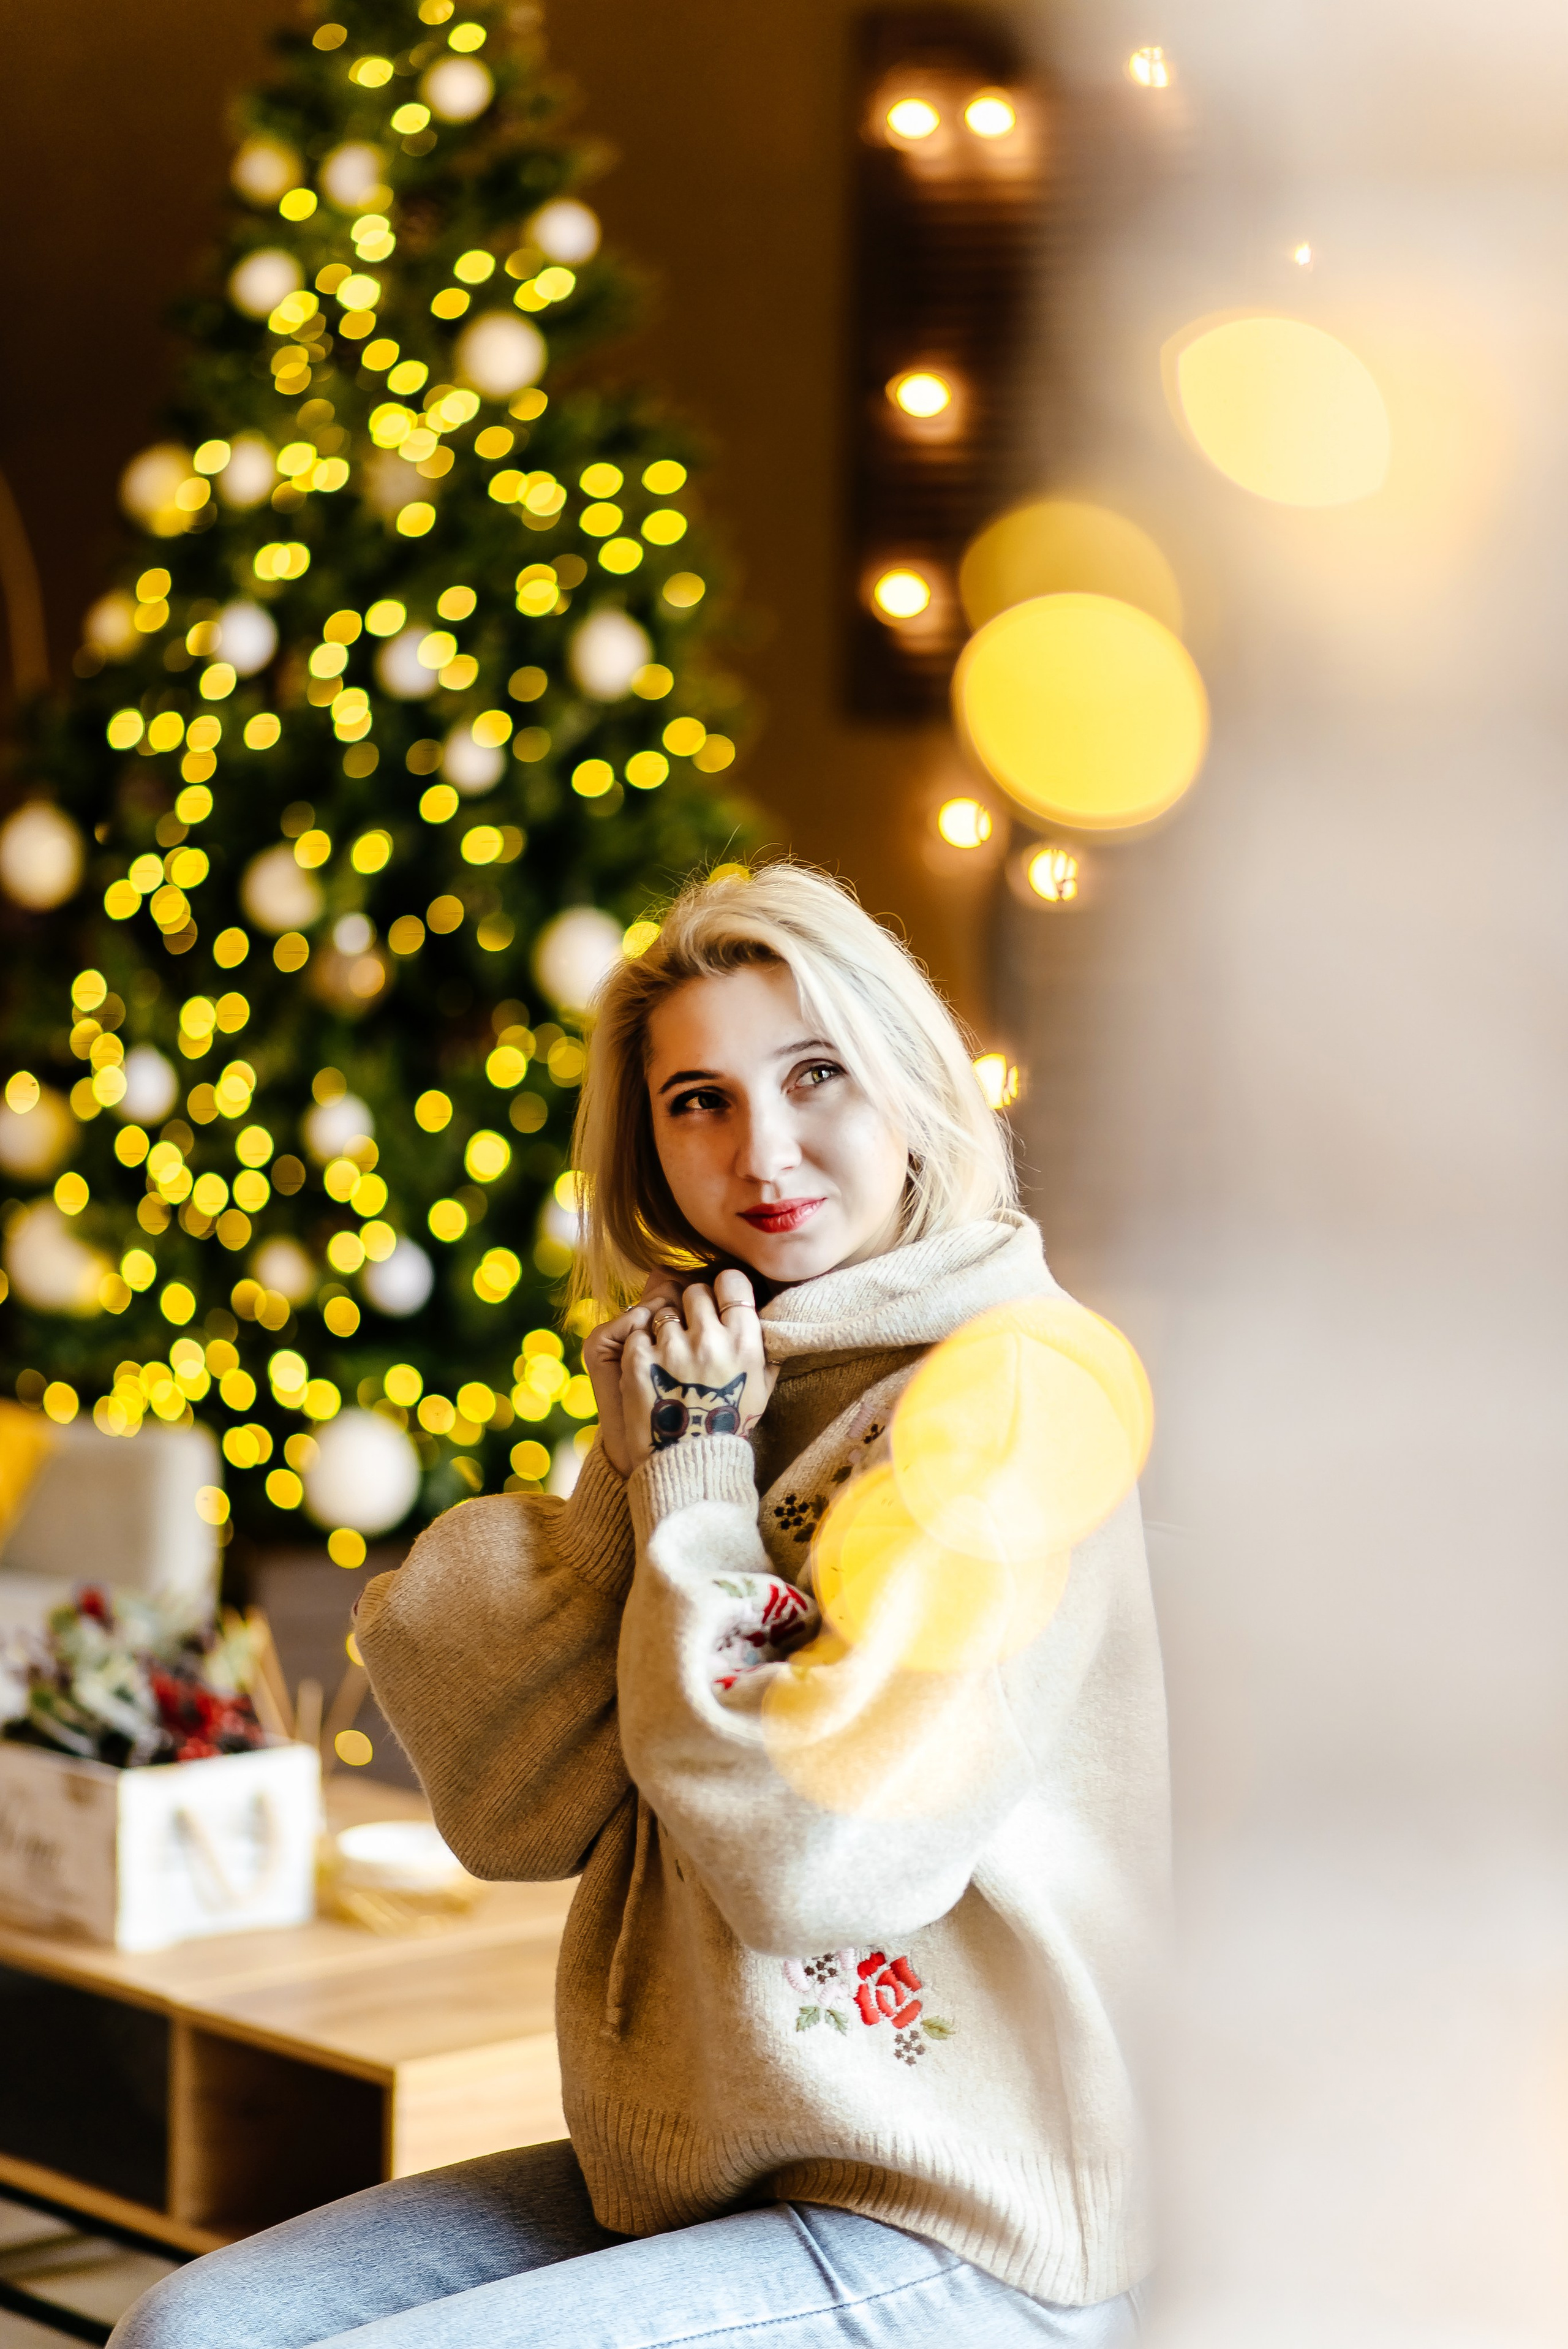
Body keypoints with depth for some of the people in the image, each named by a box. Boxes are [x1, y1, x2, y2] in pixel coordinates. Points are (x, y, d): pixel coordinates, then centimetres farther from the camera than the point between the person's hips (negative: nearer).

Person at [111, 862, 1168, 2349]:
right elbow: (511, 1810, 1)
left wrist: (697, 1481, -13)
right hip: (679, 2174, 8)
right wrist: (634, 1468, -7)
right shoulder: (712, 1382, 10)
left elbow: (817, 1854, -23)